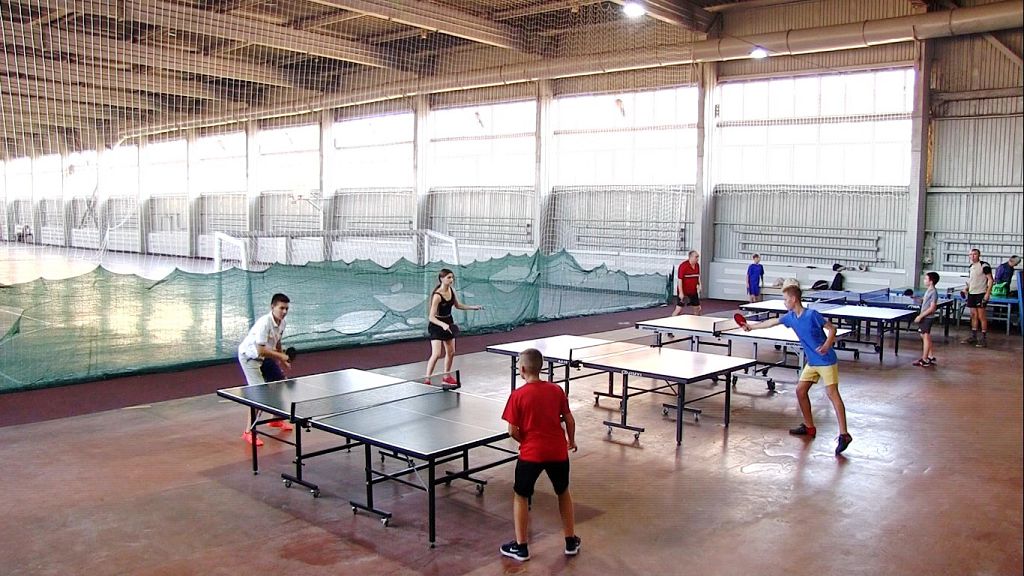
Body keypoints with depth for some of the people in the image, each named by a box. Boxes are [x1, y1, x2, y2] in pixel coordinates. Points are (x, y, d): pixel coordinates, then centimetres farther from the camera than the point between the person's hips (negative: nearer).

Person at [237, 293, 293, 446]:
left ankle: (276, 419, 37)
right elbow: (260, 350, -34)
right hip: (249, 356, -9)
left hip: (265, 356, 9)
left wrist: (282, 361, 11)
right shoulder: (264, 323, -32)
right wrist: (281, 355, -27)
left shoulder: (281, 323, -5)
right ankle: (248, 432, -11)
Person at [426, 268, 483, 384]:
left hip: (449, 323, 8)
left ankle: (447, 377, 32)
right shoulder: (437, 296, -27)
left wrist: (474, 307, 8)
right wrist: (443, 325, -44)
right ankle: (427, 379, -5)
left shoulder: (452, 290, -5)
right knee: (436, 354, -16)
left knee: (451, 352, 15)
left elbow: (458, 305, 14)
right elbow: (431, 317, -29)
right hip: (437, 325, -8)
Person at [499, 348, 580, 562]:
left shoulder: (518, 395, -11)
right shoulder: (556, 390, -1)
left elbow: (512, 431, -11)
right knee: (564, 493, 24)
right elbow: (569, 420, 5)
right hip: (558, 451, 4)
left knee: (520, 496, 15)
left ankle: (521, 547, 19)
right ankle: (571, 542, 31)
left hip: (531, 453, -4)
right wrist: (571, 440, 23)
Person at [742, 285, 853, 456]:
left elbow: (832, 328, -12)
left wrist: (827, 345, -27)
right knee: (800, 390, 8)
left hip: (826, 361, -8)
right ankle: (809, 427, 22)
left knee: (832, 393, -15)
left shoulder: (812, 315, -18)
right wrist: (752, 326, 25)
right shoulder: (790, 317, 4)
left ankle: (844, 435, -18)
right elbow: (772, 322, 19)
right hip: (812, 362, 8)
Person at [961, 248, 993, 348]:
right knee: (973, 315, 11)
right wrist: (966, 288, 11)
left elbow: (990, 279, -12)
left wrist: (988, 293, -18)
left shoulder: (984, 265, -9)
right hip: (971, 294, 7)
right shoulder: (971, 267, 14)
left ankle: (984, 339, -1)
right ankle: (973, 337, 18)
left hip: (981, 294, -7)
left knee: (981, 316, -6)